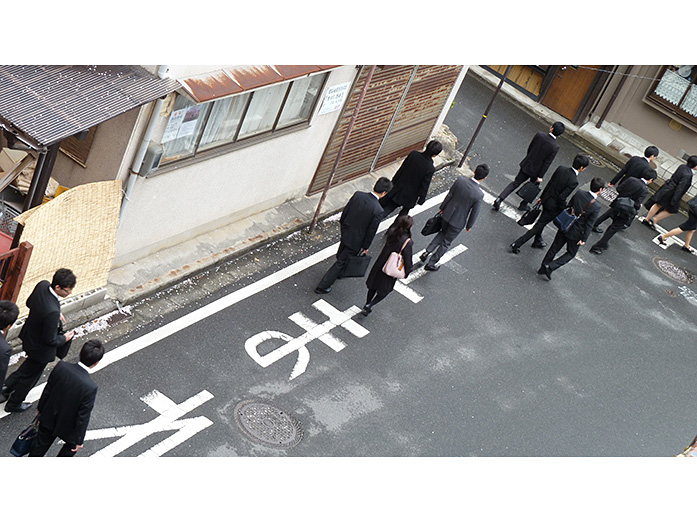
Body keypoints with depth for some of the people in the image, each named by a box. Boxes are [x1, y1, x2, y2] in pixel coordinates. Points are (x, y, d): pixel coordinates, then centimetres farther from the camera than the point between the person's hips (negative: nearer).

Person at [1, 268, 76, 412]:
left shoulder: (42, 285, -20)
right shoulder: (52, 311, -44)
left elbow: (29, 302, 2)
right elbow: (50, 340, -29)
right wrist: (64, 338, -10)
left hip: (29, 334, 8)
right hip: (41, 347, -7)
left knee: (31, 364, 37)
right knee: (31, 375, 21)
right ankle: (14, 403, 45)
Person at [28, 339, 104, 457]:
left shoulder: (61, 367, -23)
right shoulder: (90, 387, -36)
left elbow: (47, 390, -6)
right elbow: (83, 417, -24)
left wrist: (40, 408, 14)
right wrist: (79, 440, -7)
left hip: (48, 419, 4)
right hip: (67, 427, -4)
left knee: (40, 445, 29)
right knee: (72, 445, 30)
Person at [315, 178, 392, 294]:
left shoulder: (357, 195, -15)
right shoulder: (378, 210, -29)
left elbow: (345, 211, -2)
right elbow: (371, 231, -17)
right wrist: (365, 247, -2)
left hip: (345, 232, 6)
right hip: (355, 240, -6)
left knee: (340, 256, 31)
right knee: (341, 262, 10)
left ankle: (339, 273, 60)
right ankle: (322, 287, 19)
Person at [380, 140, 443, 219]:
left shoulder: (413, 154, -17)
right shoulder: (430, 168, -29)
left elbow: (401, 168, -3)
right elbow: (425, 185, -16)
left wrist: (394, 181, 13)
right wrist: (422, 199, 1)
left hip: (399, 188, 3)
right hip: (410, 194, -3)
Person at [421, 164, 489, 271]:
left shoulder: (460, 180, -18)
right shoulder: (479, 195, -28)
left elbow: (449, 195, -6)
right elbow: (474, 213, -15)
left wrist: (442, 207, 11)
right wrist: (469, 226, 3)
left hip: (447, 214, 4)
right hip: (458, 222, -4)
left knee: (443, 232, 33)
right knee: (446, 242, 17)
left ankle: (427, 251, 26)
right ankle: (431, 264, 28)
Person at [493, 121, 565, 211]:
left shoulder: (539, 134, -15)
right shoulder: (555, 147, -23)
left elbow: (529, 148, -2)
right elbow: (547, 163, -17)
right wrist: (540, 176, -8)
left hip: (527, 164, 3)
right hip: (536, 170, -3)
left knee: (515, 183, 16)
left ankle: (499, 199, 8)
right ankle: (523, 205, 37)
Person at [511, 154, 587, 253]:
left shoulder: (560, 168, -8)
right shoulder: (574, 181, -27)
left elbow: (549, 184, 2)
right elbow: (562, 197, -25)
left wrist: (542, 196, 14)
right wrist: (565, 210, -9)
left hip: (546, 199, 7)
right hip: (554, 207, -7)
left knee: (541, 222, 29)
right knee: (538, 226, 4)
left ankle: (537, 241, 51)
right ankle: (517, 244, 5)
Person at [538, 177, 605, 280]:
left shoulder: (579, 193, -10)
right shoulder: (596, 207, -23)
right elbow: (589, 225, -17)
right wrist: (584, 239, -8)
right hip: (575, 233, -4)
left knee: (555, 248, 20)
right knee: (571, 254, 17)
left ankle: (543, 267, 30)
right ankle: (550, 267, 3)